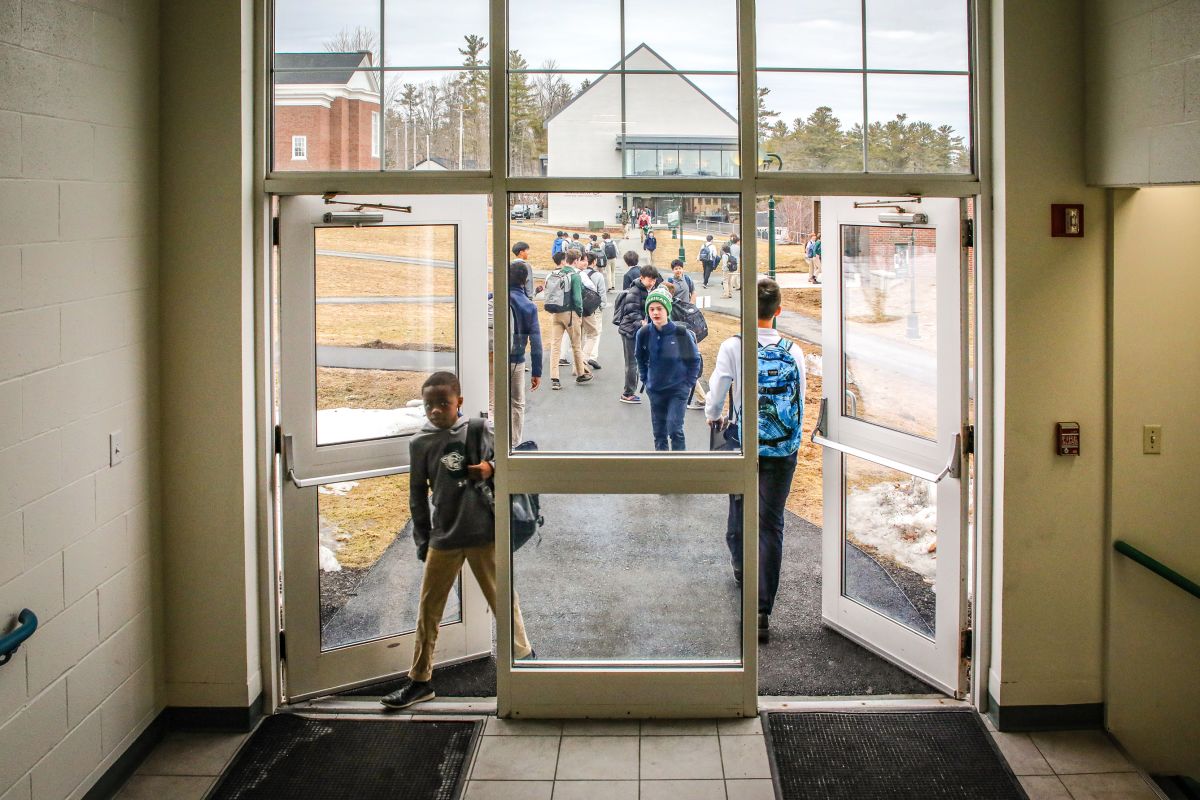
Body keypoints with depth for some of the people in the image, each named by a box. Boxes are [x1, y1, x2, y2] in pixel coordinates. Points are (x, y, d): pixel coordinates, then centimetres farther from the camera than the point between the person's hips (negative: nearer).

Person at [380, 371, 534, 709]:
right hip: (443, 538, 2)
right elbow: (418, 495, 8)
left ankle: (523, 656, 28)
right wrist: (422, 539, 8)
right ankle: (419, 681, 17)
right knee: (428, 608, 7)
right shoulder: (420, 443, 1)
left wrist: (491, 468, -18)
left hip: (484, 533, -2)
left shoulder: (480, 429, -4)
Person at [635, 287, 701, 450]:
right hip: (655, 391, 3)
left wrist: (688, 383, -3)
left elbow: (694, 359, -1)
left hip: (678, 390, -3)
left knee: (674, 429, -13)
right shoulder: (644, 333, -8)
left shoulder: (681, 333, -15)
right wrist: (645, 380, 8)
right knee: (659, 433, 11)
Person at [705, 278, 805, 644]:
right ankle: (762, 611, -4)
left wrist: (714, 417, 17)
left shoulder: (733, 347, -10)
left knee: (740, 504, 26)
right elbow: (801, 403, 3)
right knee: (771, 524, 1)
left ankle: (741, 564, 50)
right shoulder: (794, 352, -3)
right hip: (784, 449, 1)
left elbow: (715, 394, -6)